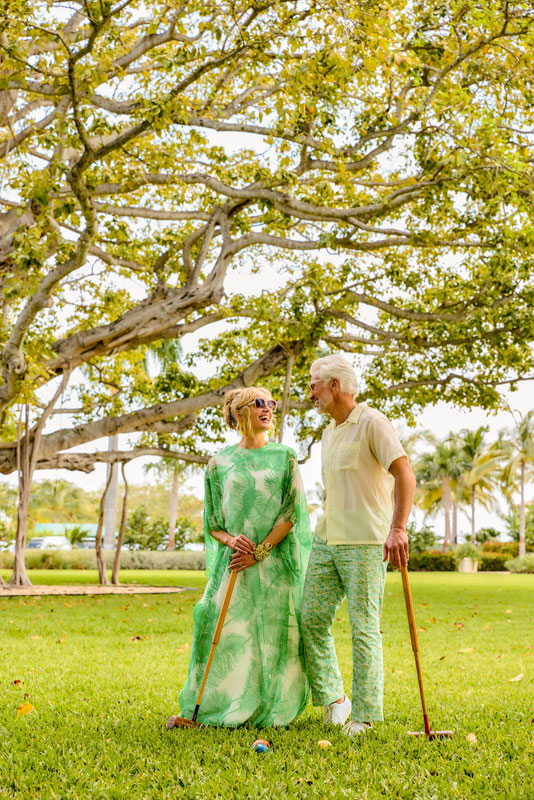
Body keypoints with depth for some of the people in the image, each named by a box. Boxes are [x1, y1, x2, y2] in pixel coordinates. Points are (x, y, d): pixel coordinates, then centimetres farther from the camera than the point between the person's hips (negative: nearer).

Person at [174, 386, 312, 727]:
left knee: (275, 637, -2)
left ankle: (269, 712, 11)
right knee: (226, 633, -3)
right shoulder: (220, 463, 8)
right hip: (235, 563, 0)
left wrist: (259, 552, -10)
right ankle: (199, 710, 9)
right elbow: (212, 523, 10)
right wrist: (231, 540, -11)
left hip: (278, 561, 0)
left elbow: (293, 511, -2)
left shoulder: (285, 457, 6)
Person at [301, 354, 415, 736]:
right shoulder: (329, 433, 18)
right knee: (312, 619, 3)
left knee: (364, 628, -4)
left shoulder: (373, 423, -8)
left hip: (365, 543, -8)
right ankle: (334, 698, 16)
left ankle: (365, 714, 5)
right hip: (326, 540, 8)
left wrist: (398, 528, -30)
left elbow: (404, 474, -19)